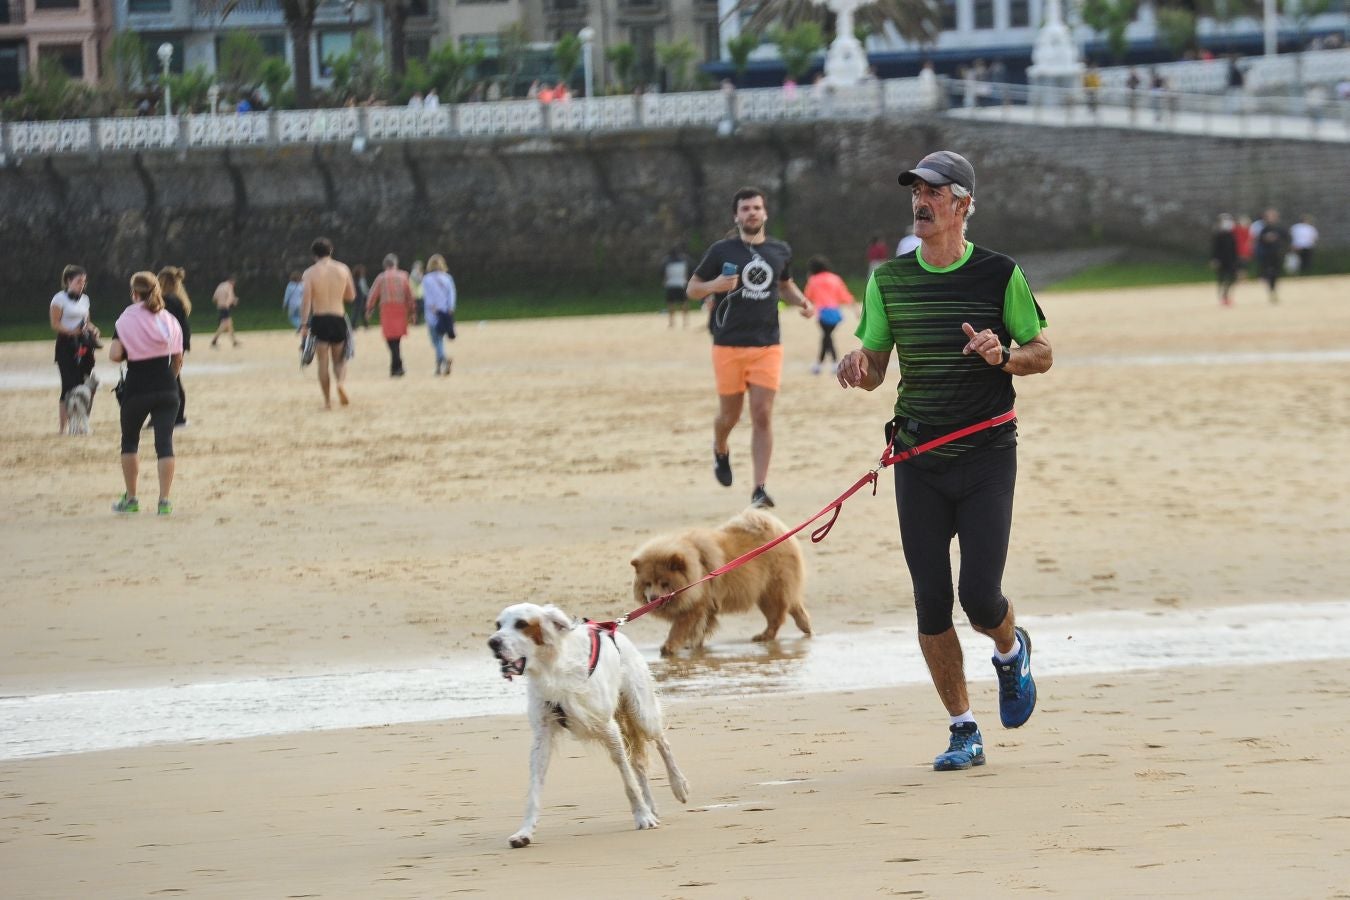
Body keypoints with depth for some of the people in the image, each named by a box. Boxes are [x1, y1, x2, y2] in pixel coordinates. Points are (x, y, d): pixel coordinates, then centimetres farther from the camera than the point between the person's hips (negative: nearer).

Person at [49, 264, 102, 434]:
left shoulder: (84, 299, 16)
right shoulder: (59, 298, -4)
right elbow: (55, 324, -8)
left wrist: (92, 329, 3)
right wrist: (72, 331, -22)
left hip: (84, 345, 6)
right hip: (67, 345, -6)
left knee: (82, 385, 3)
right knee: (69, 385, -11)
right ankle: (62, 426, -7)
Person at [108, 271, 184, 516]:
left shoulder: (127, 320, -5)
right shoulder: (169, 320, 5)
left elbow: (115, 355, -14)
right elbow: (178, 359, 7)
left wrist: (128, 356, 7)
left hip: (136, 388, -2)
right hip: (166, 390, 2)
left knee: (129, 440, 16)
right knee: (164, 442, 0)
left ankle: (130, 498, 20)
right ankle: (164, 500, -8)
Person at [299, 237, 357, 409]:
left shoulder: (310, 273, -4)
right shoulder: (343, 270, 3)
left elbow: (306, 300, -12)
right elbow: (351, 296, 10)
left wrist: (304, 325, -12)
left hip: (319, 319, -2)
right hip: (338, 319, 2)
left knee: (323, 362, 6)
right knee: (339, 360, 15)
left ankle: (327, 401, 5)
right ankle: (341, 382, -16)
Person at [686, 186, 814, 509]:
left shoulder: (780, 251, 9)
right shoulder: (722, 251, -1)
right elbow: (692, 289, 3)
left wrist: (801, 301, 6)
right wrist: (714, 285, -18)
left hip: (767, 346, 1)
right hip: (728, 346, -1)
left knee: (762, 415, -9)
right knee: (730, 414, 7)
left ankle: (760, 489, -9)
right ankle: (720, 451, 43)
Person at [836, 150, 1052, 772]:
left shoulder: (1000, 275, -3)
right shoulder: (889, 280, 6)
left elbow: (1042, 354, 3)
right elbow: (874, 371, 12)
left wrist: (1003, 356, -18)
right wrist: (857, 367, -12)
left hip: (987, 456, -3)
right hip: (918, 459, 3)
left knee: (979, 595, -10)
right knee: (931, 602, 0)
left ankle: (1010, 650, 26)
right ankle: (963, 732, 11)